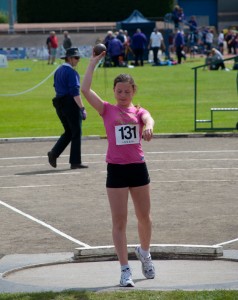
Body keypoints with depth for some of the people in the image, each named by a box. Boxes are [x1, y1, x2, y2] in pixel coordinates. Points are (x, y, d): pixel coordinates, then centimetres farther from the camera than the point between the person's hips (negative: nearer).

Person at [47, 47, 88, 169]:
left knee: (68, 132, 16)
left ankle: (54, 153, 0)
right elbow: (75, 92, -19)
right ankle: (75, 162, 1)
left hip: (59, 104, 8)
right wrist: (82, 108, -20)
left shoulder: (58, 71, 14)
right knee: (76, 133, 0)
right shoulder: (71, 72, -13)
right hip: (71, 104, -8)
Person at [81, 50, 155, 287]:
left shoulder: (139, 112, 4)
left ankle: (144, 253, 41)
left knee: (144, 217, 14)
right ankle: (125, 270, 4)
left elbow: (148, 119, -21)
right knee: (119, 222, -1)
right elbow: (85, 89, -9)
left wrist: (148, 126, -45)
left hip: (138, 168, 2)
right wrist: (94, 62, -4)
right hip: (116, 169, -2)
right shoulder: (107, 110, 2)